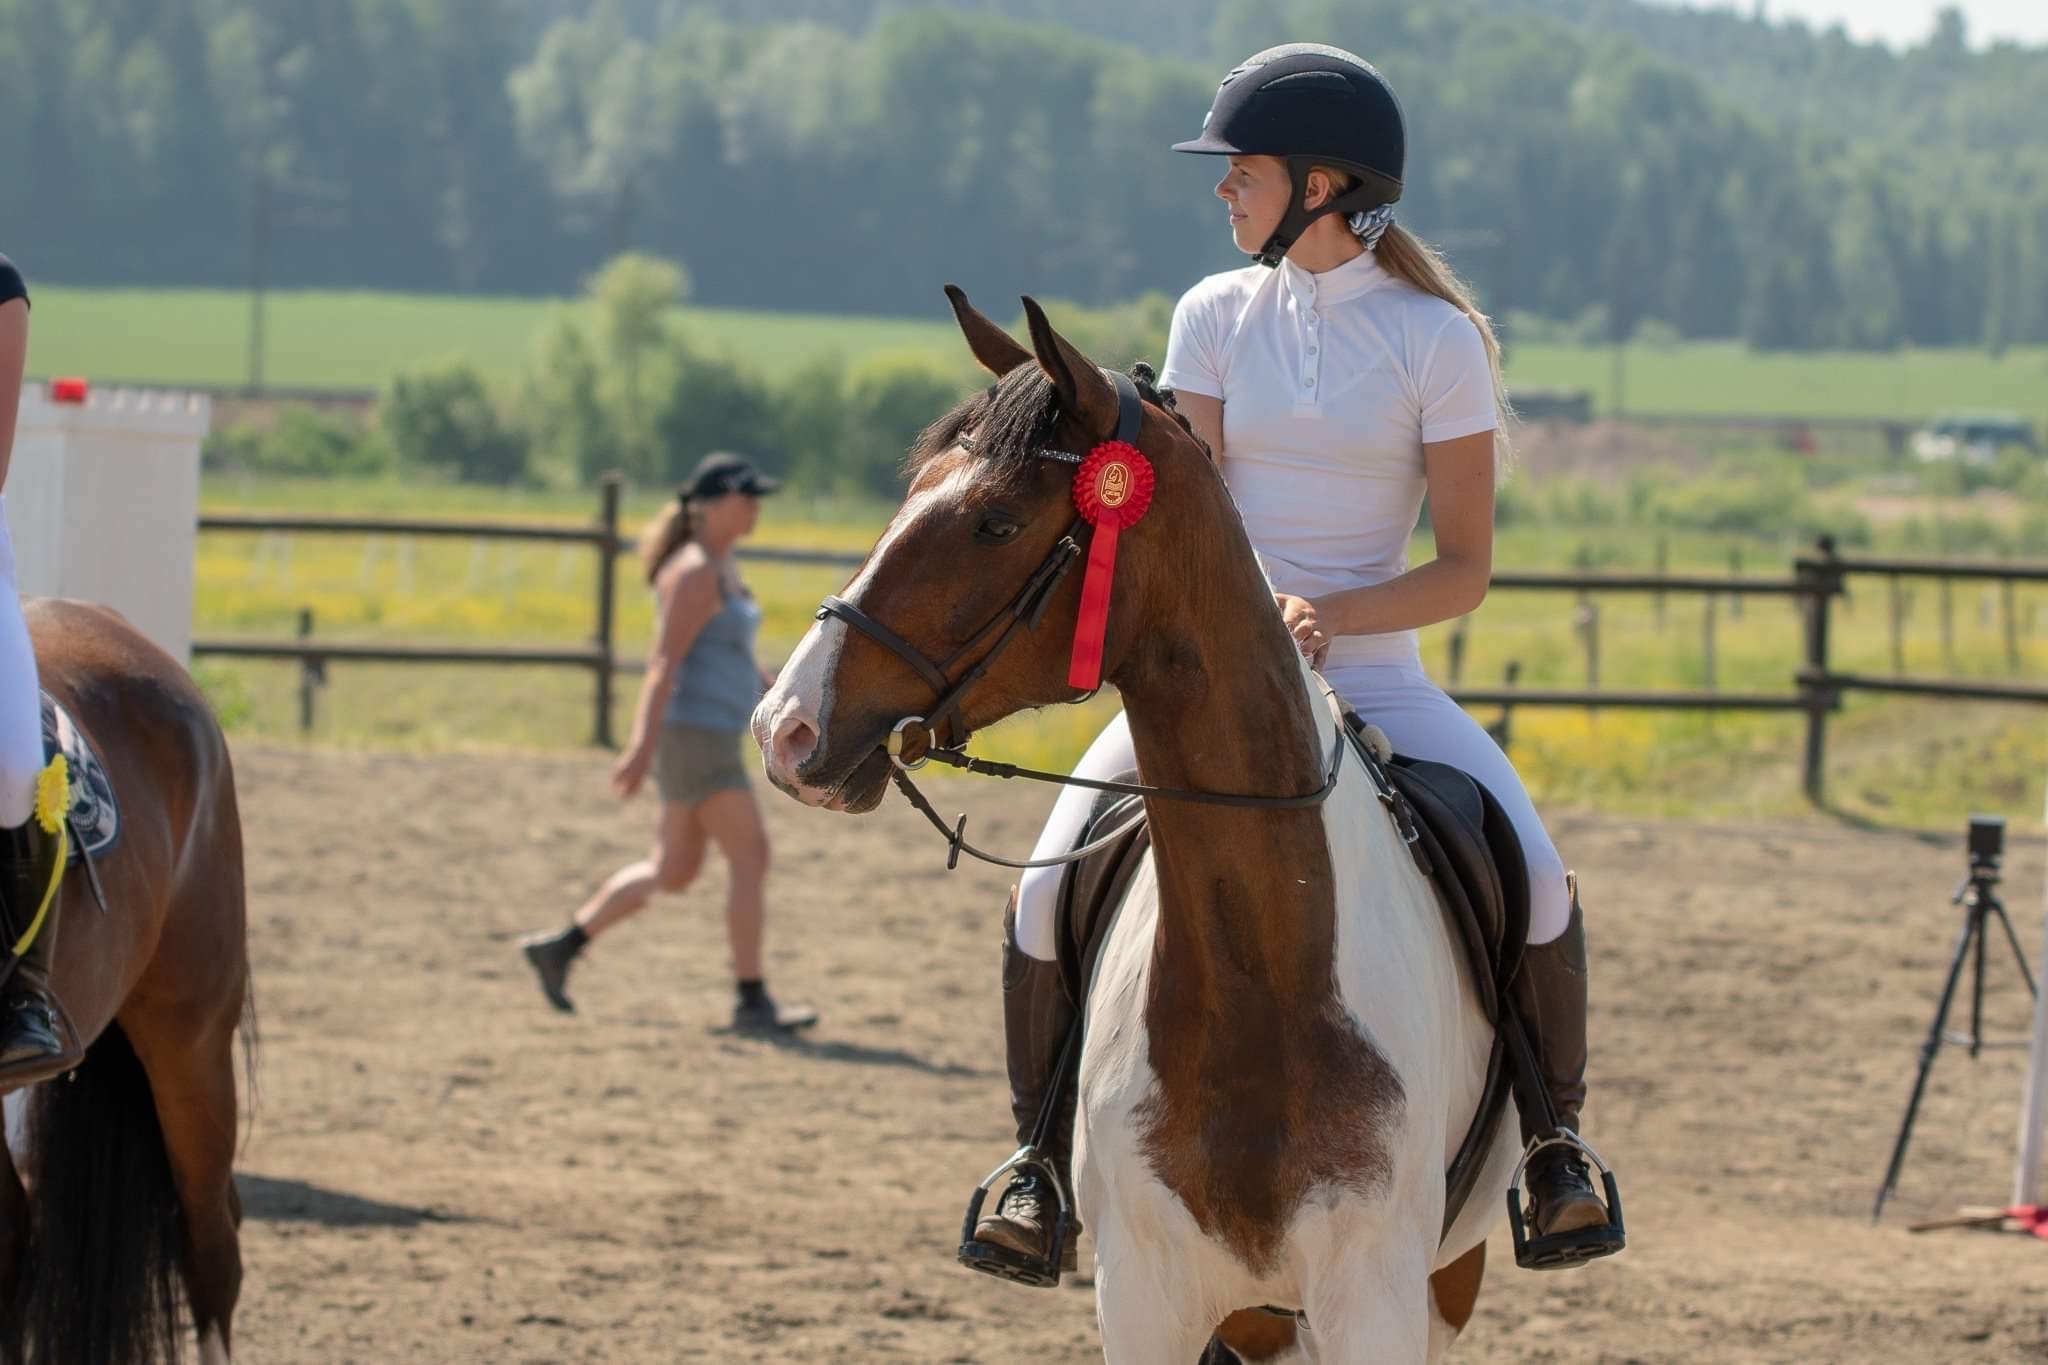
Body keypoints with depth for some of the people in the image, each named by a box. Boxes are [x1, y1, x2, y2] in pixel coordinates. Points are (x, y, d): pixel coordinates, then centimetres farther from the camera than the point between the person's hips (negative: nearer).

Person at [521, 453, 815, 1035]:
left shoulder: (723, 566, 16)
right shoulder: (694, 573, -16)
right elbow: (664, 662, -22)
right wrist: (643, 747, -27)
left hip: (711, 737, 10)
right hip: (695, 738, -10)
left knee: (673, 872, 14)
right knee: (752, 861, -8)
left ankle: (560, 948, 20)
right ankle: (752, 1003, -5)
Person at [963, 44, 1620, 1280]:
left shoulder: (1438, 340, -3)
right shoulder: (1216, 317, 7)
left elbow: (1465, 570, -4)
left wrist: (1331, 614, -21)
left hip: (1374, 676, -3)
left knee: (1535, 875, -24)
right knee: (1050, 881, -17)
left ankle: (1555, 1134, -1)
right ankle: (1041, 1147, 3)